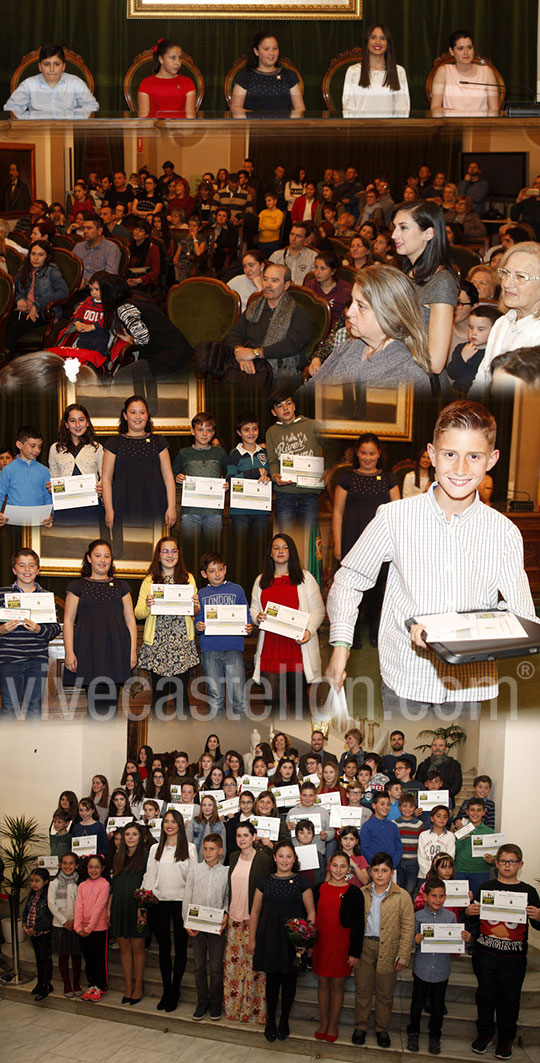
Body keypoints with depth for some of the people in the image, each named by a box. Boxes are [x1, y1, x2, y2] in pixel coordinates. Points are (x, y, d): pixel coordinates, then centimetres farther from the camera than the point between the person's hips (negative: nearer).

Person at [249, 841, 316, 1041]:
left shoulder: (301, 883, 0)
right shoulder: (264, 882, 5)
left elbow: (311, 913, 2)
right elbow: (255, 912, 9)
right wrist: (252, 939, 6)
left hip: (293, 938, -1)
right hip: (270, 938, 1)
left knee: (289, 980, 6)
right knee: (272, 979, 5)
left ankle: (284, 1021, 22)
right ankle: (270, 1021, 20)